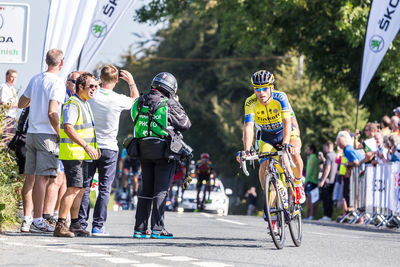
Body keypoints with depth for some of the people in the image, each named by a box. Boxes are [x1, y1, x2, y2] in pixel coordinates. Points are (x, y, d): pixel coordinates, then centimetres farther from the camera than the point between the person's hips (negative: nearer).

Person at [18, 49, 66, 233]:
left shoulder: (35, 79, 11)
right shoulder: (57, 83, -11)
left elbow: (21, 104, 23)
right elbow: (52, 113, -20)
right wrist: (59, 134, -10)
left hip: (31, 133, 7)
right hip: (47, 135, -7)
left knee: (30, 177, 9)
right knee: (42, 177, -8)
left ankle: (27, 218, 12)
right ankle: (38, 221, -10)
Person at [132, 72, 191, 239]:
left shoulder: (139, 102, 5)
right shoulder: (169, 104, -11)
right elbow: (186, 124, -3)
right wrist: (177, 103, 9)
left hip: (143, 150, 5)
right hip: (163, 150, -5)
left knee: (146, 189, 12)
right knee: (161, 190, -1)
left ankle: (140, 228, 11)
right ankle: (157, 228, -4)